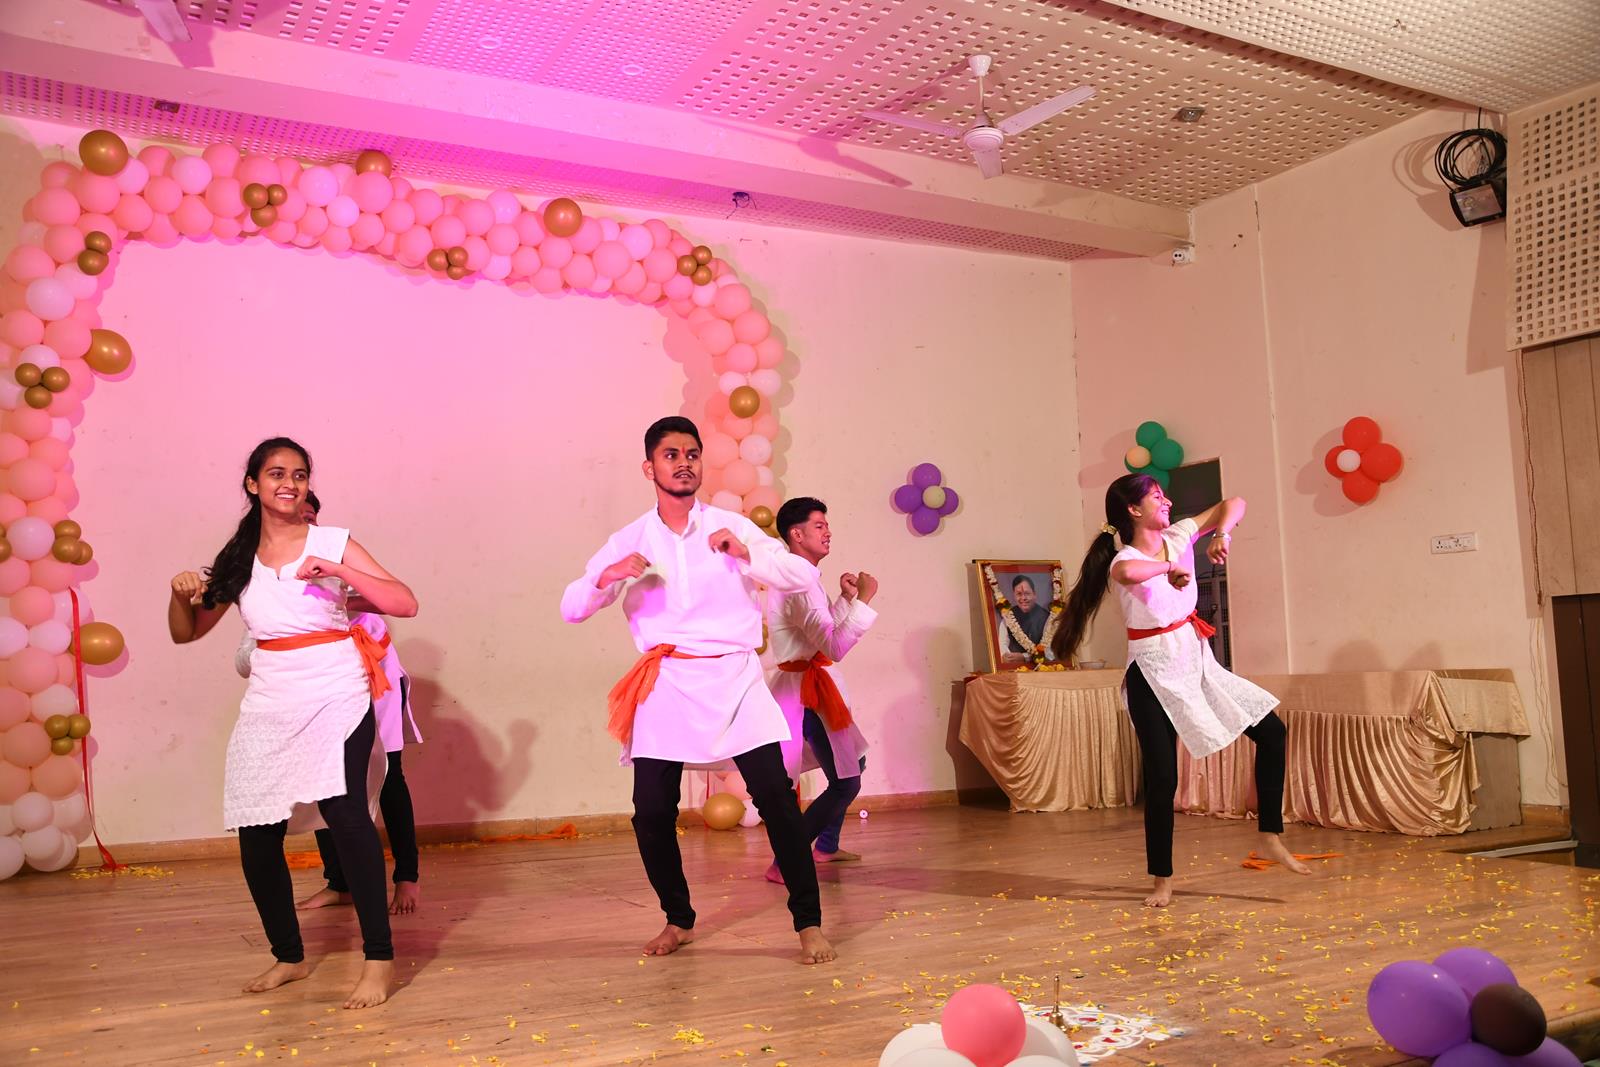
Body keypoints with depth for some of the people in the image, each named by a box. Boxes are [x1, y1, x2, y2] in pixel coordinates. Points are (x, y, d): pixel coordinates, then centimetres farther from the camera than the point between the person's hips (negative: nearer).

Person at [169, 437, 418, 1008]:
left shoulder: (333, 543, -1)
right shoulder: (237, 560, 9)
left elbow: (405, 603, -9)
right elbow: (185, 633, 16)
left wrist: (336, 571, -19)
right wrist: (180, 593, -5)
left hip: (336, 698, -4)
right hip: (268, 706, 5)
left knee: (343, 809, -23)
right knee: (256, 837, 6)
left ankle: (379, 958, -15)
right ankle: (288, 956, 27)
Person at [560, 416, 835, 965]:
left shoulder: (731, 527, 3)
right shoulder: (628, 541, 6)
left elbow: (805, 576, -3)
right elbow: (571, 609, 4)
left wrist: (747, 554, -19)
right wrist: (607, 576, -16)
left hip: (734, 678, -1)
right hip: (666, 685, 1)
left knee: (777, 800, -8)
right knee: (651, 812, 0)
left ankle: (809, 924, 5)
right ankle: (679, 920, 24)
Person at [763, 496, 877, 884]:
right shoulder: (799, 584, -21)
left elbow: (825, 632, 20)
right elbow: (835, 646, -28)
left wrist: (845, 598, 10)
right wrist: (864, 599, -25)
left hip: (811, 685, 11)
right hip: (805, 691, -11)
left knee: (852, 762, 25)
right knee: (846, 783, -13)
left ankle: (826, 847, 35)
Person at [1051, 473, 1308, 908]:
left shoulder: (1178, 537, 2)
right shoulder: (1125, 560, -17)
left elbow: (1233, 505, 8)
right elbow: (1125, 572, -45)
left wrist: (1222, 534, -12)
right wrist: (1169, 568, -28)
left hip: (1197, 661, 7)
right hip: (1154, 674, -7)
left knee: (1271, 730, 1)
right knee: (1162, 778, -2)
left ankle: (1271, 837, 11)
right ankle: (1162, 880, 14)